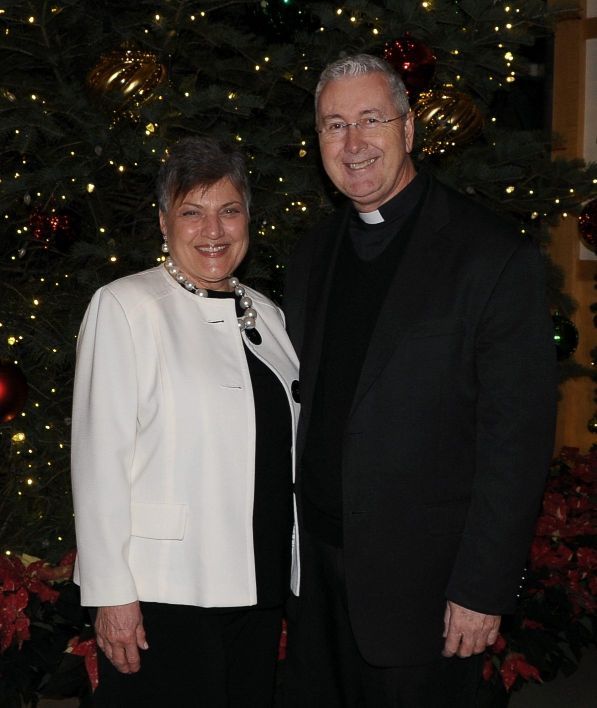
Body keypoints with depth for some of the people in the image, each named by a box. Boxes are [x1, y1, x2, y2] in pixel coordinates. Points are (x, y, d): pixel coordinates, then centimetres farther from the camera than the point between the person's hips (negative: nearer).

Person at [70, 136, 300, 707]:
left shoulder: (265, 314, 10)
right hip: (165, 592, -5)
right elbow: (98, 456, -11)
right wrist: (112, 595, -14)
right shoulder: (125, 307, -7)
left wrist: (289, 573, 14)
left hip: (260, 588, 6)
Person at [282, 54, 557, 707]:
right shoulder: (312, 256, 8)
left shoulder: (495, 257, -12)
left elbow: (518, 437, -14)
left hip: (423, 580, -5)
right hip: (317, 568, 6)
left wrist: (483, 587, -15)